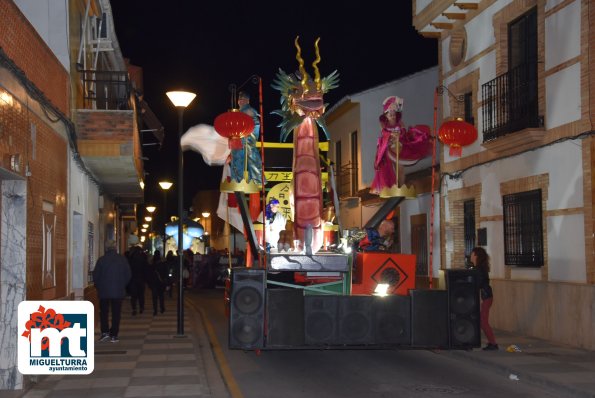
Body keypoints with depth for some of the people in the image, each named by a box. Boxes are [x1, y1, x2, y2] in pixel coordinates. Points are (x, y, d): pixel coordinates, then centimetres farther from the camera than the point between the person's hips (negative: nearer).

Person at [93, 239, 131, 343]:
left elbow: (95, 275, -3)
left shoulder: (101, 259, -8)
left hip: (104, 291, -1)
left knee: (104, 312, 12)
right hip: (118, 291, 1)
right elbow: (128, 275, 3)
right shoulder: (122, 259, -3)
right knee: (116, 313, 6)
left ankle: (105, 332, 0)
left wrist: (99, 287, 12)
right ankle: (114, 335, 5)